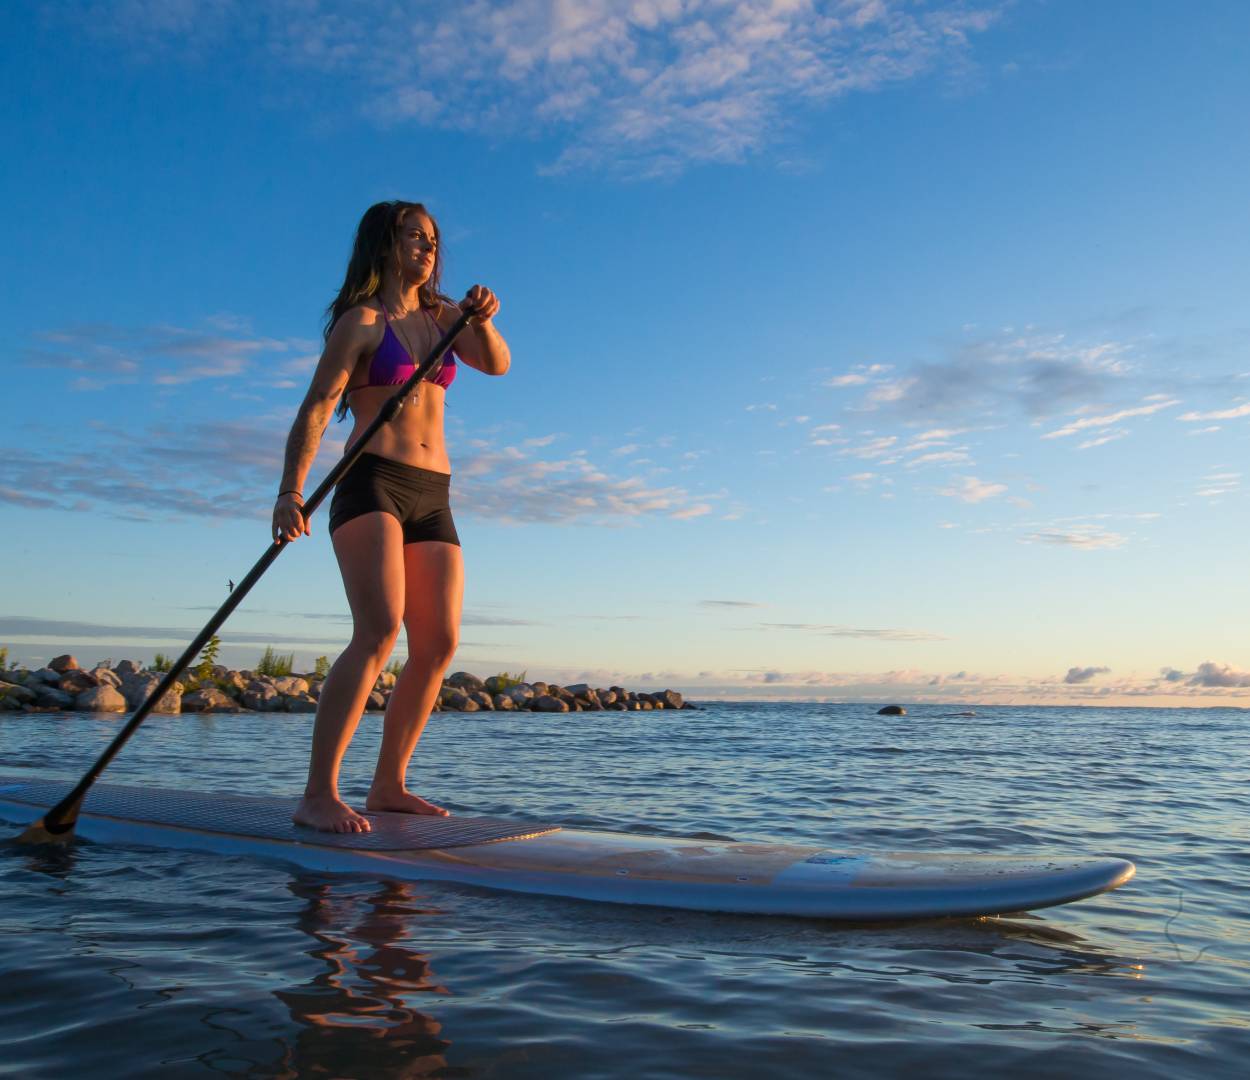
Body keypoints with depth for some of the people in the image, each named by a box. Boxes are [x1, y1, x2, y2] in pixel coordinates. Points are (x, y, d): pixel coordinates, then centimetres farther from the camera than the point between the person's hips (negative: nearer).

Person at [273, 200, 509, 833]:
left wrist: (482, 321, -15)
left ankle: (388, 786, 8)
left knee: (439, 645, -1)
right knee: (378, 632, -23)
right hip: (371, 484, -6)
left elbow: (496, 364, 6)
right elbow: (316, 408, -9)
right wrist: (290, 491, -22)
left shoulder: (442, 318, 20)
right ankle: (318, 796, -21)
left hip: (432, 497, 7)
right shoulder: (361, 322, 1)